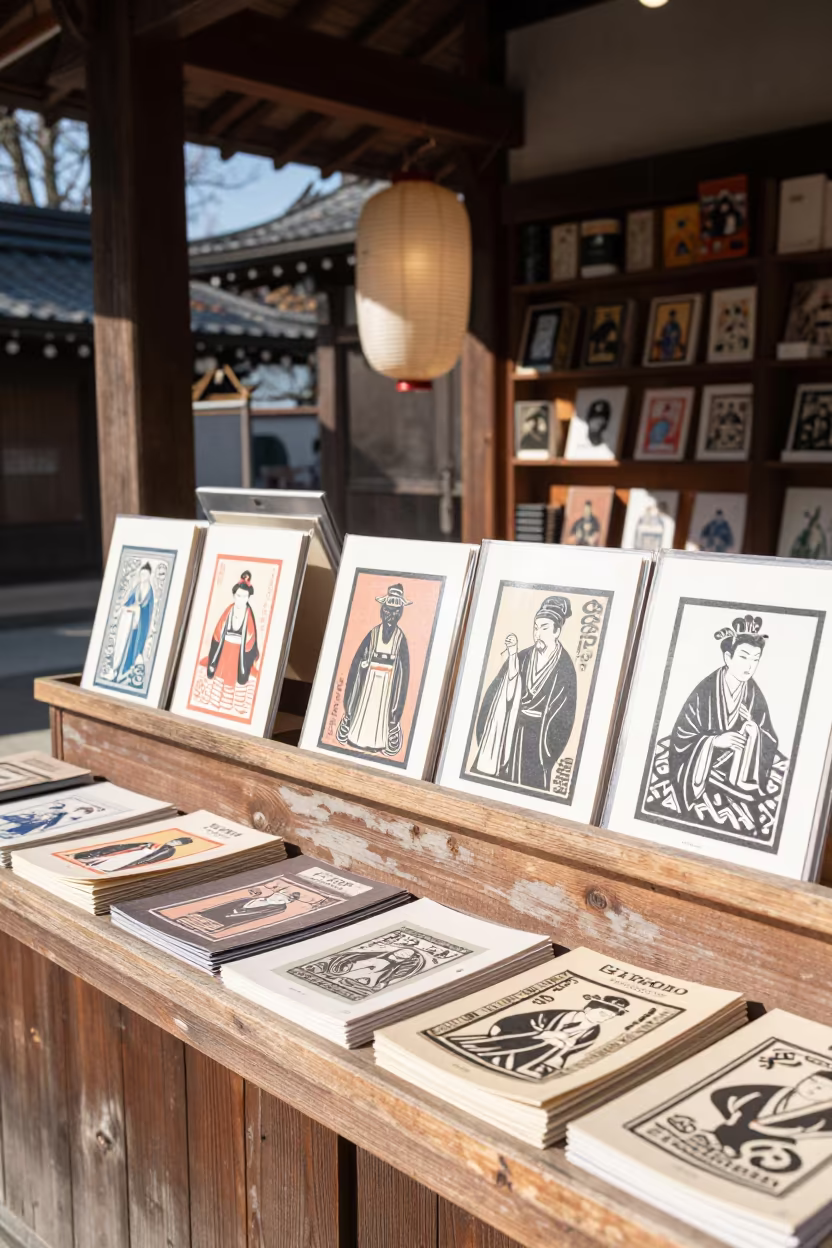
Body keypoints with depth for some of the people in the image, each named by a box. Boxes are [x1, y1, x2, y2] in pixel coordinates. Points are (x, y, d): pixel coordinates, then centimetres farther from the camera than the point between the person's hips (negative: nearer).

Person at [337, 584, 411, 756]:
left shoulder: (401, 637, -6)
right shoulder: (373, 633, -5)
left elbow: (405, 666, -5)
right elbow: (358, 658, -1)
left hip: (388, 680, -1)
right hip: (370, 677, 1)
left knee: (383, 708, 8)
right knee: (362, 705, 11)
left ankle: (378, 742, 21)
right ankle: (355, 738, 26)